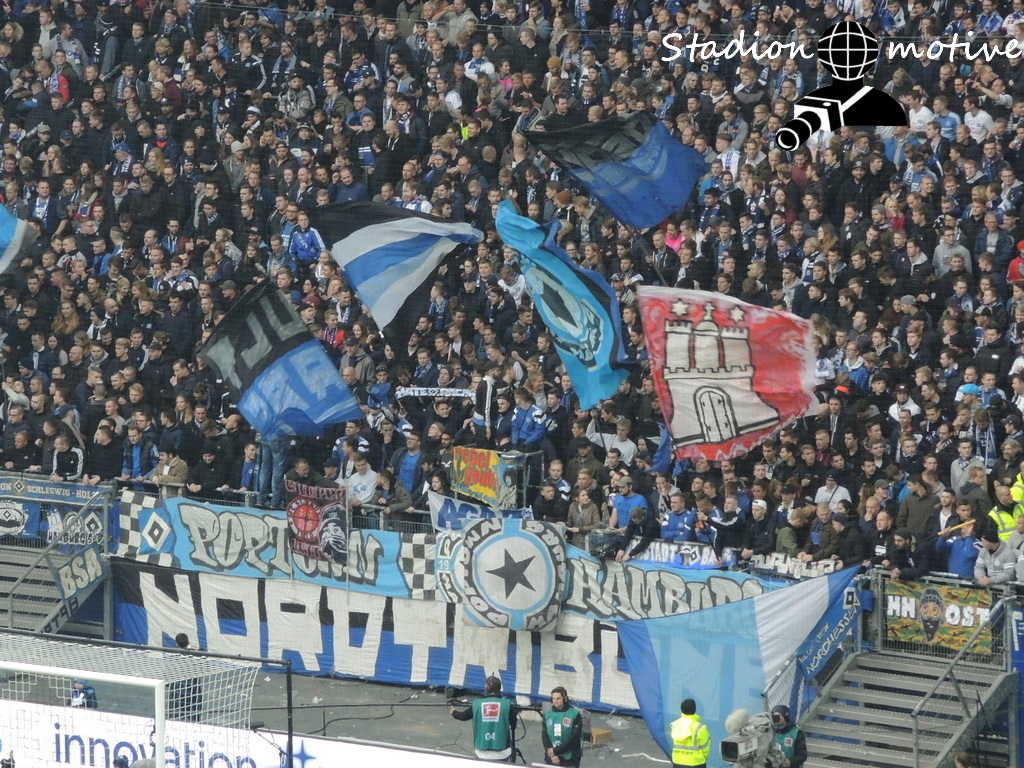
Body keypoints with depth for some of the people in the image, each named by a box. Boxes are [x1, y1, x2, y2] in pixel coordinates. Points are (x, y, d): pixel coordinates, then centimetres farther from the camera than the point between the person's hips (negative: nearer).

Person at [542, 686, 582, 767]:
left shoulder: (574, 714, -5)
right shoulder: (547, 714, 7)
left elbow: (574, 737, -11)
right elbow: (544, 735, 3)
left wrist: (556, 751, -13)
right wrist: (552, 755, -11)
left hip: (569, 760, -3)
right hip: (551, 759, 3)